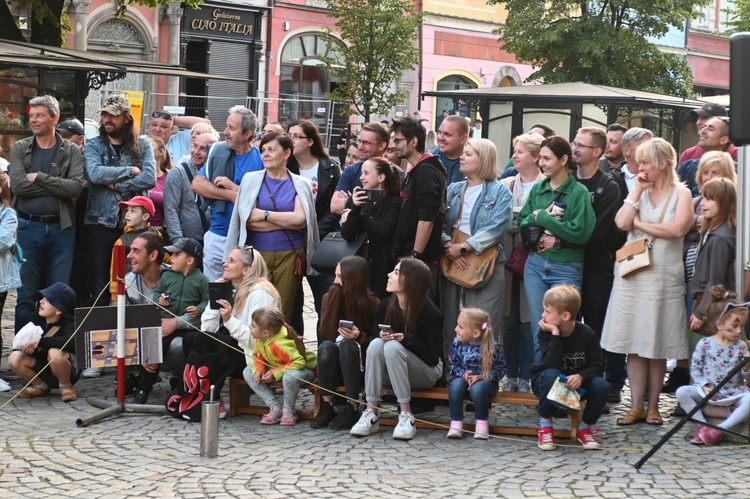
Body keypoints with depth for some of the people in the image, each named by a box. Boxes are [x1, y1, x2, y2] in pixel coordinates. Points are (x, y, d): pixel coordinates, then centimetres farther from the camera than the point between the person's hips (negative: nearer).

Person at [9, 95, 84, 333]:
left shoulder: (72, 152, 4)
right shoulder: (20, 148, 6)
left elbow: (76, 187, -12)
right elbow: (17, 184, -10)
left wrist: (39, 178, -13)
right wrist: (59, 188, -11)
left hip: (61, 228, 0)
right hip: (28, 227, 0)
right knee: (25, 294, 3)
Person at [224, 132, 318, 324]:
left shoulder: (300, 184, 7)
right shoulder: (251, 179, 6)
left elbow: (301, 219, -7)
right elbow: (248, 220, -6)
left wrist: (265, 215, -7)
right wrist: (288, 221, -8)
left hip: (290, 255, 0)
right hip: (256, 253, 0)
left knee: (283, 313, 2)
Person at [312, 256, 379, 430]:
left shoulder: (372, 303, -9)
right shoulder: (330, 298, -2)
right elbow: (327, 334, -17)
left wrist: (360, 337, -27)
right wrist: (335, 292, -20)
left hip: (361, 367, -2)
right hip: (335, 369, 2)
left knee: (348, 346, -33)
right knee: (326, 347, -30)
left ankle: (351, 409, -29)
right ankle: (326, 407, -23)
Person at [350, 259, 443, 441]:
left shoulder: (430, 313, -16)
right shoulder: (385, 307, -3)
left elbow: (433, 358, -15)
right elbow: (374, 339, 4)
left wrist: (407, 339, -29)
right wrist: (382, 337, -19)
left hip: (427, 373, -4)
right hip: (392, 373, 4)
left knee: (393, 347, -32)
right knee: (376, 344, -27)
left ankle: (406, 417, -31)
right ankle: (371, 413, -29)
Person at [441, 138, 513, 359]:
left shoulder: (499, 192, 0)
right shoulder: (453, 190, 15)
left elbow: (496, 227, -13)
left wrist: (463, 247, -18)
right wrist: (448, 245, -14)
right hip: (452, 266, 5)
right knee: (451, 325, 7)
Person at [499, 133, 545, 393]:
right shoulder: (506, 186, 14)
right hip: (508, 257, 4)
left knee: (529, 321, -1)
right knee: (509, 320, 7)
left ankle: (526, 376, 8)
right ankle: (511, 375, 15)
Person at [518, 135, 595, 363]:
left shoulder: (579, 192, -6)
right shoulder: (537, 189, 9)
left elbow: (581, 232, -15)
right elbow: (522, 222, 8)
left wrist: (541, 217, -12)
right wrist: (540, 236, -13)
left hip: (566, 268, -5)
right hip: (536, 264, 5)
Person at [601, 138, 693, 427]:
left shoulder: (681, 193, 3)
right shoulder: (638, 193, 13)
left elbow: (678, 229, -14)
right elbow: (622, 223, -4)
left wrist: (639, 224, -6)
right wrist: (637, 190, -2)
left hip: (664, 277, -3)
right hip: (632, 275, 3)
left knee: (658, 346, 2)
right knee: (634, 344, 2)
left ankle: (653, 406, 11)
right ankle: (636, 407, 6)